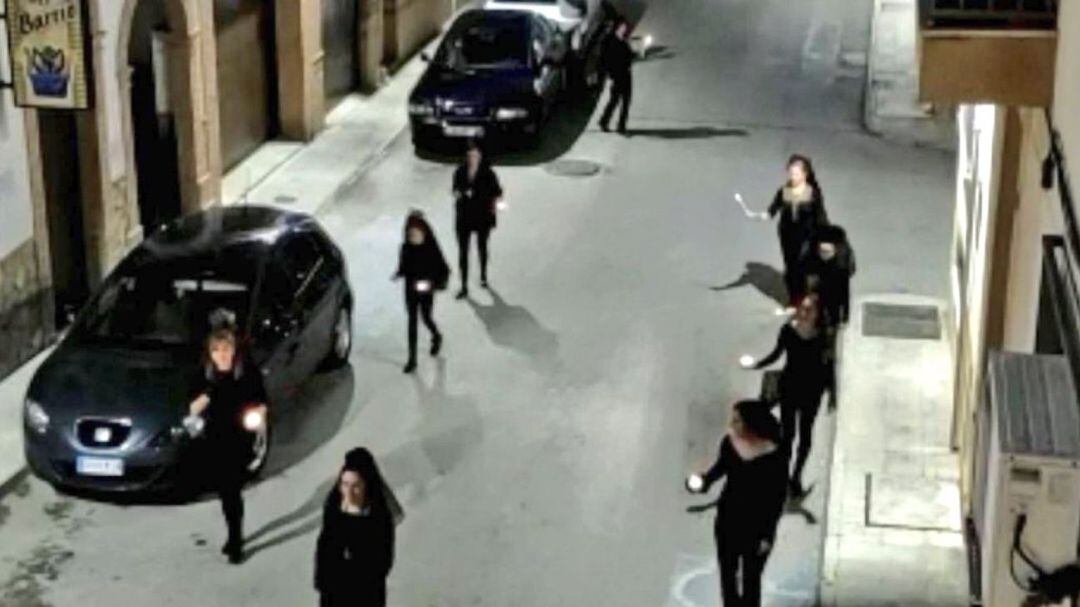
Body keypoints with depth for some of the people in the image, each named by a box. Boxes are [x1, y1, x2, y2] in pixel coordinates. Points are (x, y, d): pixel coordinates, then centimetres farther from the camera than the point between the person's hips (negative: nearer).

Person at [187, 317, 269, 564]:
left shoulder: (249, 372, -11)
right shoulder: (205, 376, -2)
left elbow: (262, 402, -1)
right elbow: (194, 410, 4)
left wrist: (260, 413, -23)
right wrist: (197, 405, -18)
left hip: (240, 442, -4)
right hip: (215, 442, 4)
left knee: (233, 492, -7)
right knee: (224, 493, 14)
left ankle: (235, 542, 4)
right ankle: (235, 536, 32)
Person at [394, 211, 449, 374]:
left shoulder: (432, 249, -16)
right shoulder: (406, 248, -6)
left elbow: (444, 270, -12)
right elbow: (403, 267, 6)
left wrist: (434, 283, -25)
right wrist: (398, 274, -15)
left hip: (426, 290, -3)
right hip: (410, 290, 3)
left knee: (426, 318, 12)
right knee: (412, 322, 5)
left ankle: (436, 336, 48)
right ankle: (412, 359, 11)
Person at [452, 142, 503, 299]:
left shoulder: (488, 174, -10)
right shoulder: (460, 173, -2)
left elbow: (497, 191, -3)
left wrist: (496, 203, -21)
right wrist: (457, 193, -11)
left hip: (483, 216, -1)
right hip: (464, 217, 1)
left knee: (482, 247, 19)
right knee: (463, 251, -2)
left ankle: (483, 276, 43)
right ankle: (464, 287, 1)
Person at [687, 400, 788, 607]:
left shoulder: (774, 454, -25)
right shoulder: (730, 441, -13)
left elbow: (778, 497, -16)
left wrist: (768, 535, -14)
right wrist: (705, 480, -12)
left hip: (756, 525, -5)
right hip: (727, 517, 5)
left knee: (751, 577, 10)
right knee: (727, 571, 21)